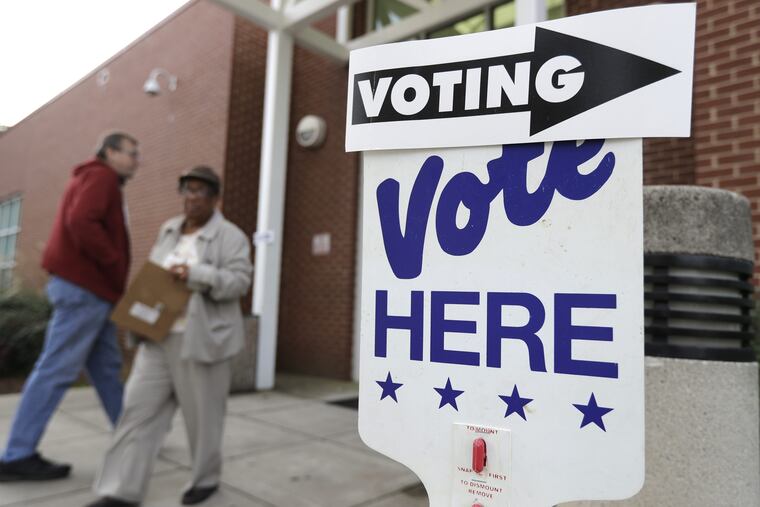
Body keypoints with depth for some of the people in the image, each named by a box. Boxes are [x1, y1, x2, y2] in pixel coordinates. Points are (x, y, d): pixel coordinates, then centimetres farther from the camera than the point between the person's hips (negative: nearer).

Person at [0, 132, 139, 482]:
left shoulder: (101, 181, 24)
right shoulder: (101, 176, -7)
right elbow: (81, 223, -23)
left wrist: (113, 276, 9)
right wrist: (115, 264, -16)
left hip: (91, 287, 10)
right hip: (83, 286, -10)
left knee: (107, 367, 11)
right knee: (58, 369, -6)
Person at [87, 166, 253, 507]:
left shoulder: (231, 237, -6)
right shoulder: (169, 230, 13)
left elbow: (238, 282, -16)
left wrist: (196, 275, -26)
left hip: (201, 340, -5)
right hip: (160, 338, 6)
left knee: (203, 412, 6)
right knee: (140, 407, 2)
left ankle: (206, 478, 27)